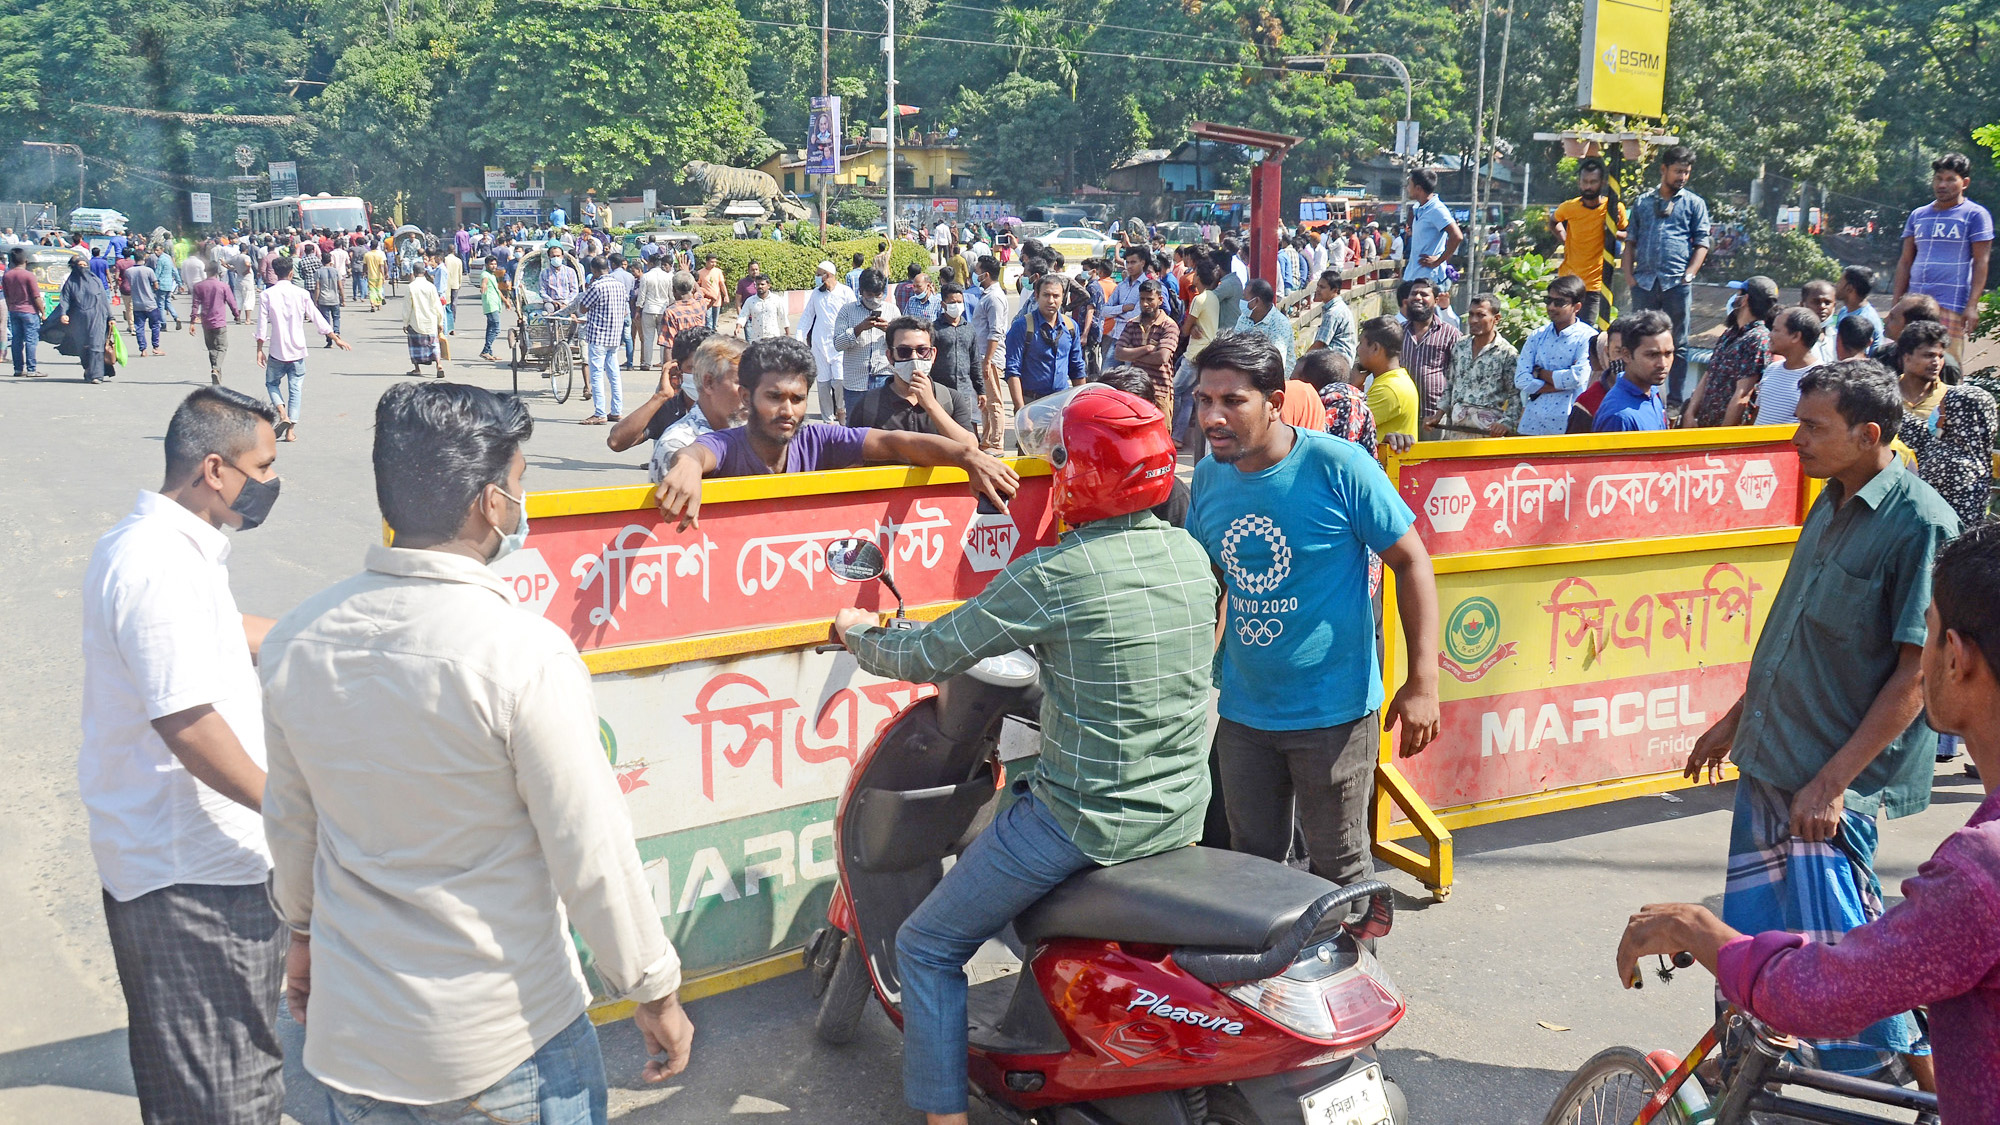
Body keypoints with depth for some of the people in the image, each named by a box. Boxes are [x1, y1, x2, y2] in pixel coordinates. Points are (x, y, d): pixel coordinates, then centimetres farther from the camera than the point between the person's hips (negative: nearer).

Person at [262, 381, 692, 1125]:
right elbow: (593, 856, -19)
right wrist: (655, 993, -6)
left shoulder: (297, 640, -5)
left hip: (350, 1035, 5)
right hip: (504, 1039, -5)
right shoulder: (523, 654, -24)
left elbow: (289, 823, 8)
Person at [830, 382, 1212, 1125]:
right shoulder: (1192, 556, 2)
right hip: (1183, 816, 8)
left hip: (1085, 823, -8)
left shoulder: (1052, 576, -19)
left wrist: (858, 635, 8)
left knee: (927, 948, 8)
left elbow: (930, 656, -11)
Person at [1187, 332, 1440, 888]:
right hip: (1241, 711, 5)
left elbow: (1412, 562, -10)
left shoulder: (1337, 466, -15)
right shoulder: (1207, 476, 1)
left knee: (1340, 872, 9)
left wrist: (1422, 683, -16)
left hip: (1333, 712, -5)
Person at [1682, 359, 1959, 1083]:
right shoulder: (1833, 503, 7)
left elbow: (1917, 674, -18)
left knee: (1831, 941, 0)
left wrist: (1832, 781, -20)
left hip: (1835, 777, -7)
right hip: (1770, 754, 8)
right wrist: (1736, 719, 21)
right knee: (1755, 924, 16)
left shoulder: (1920, 525, -17)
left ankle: (1908, 1058, 22)